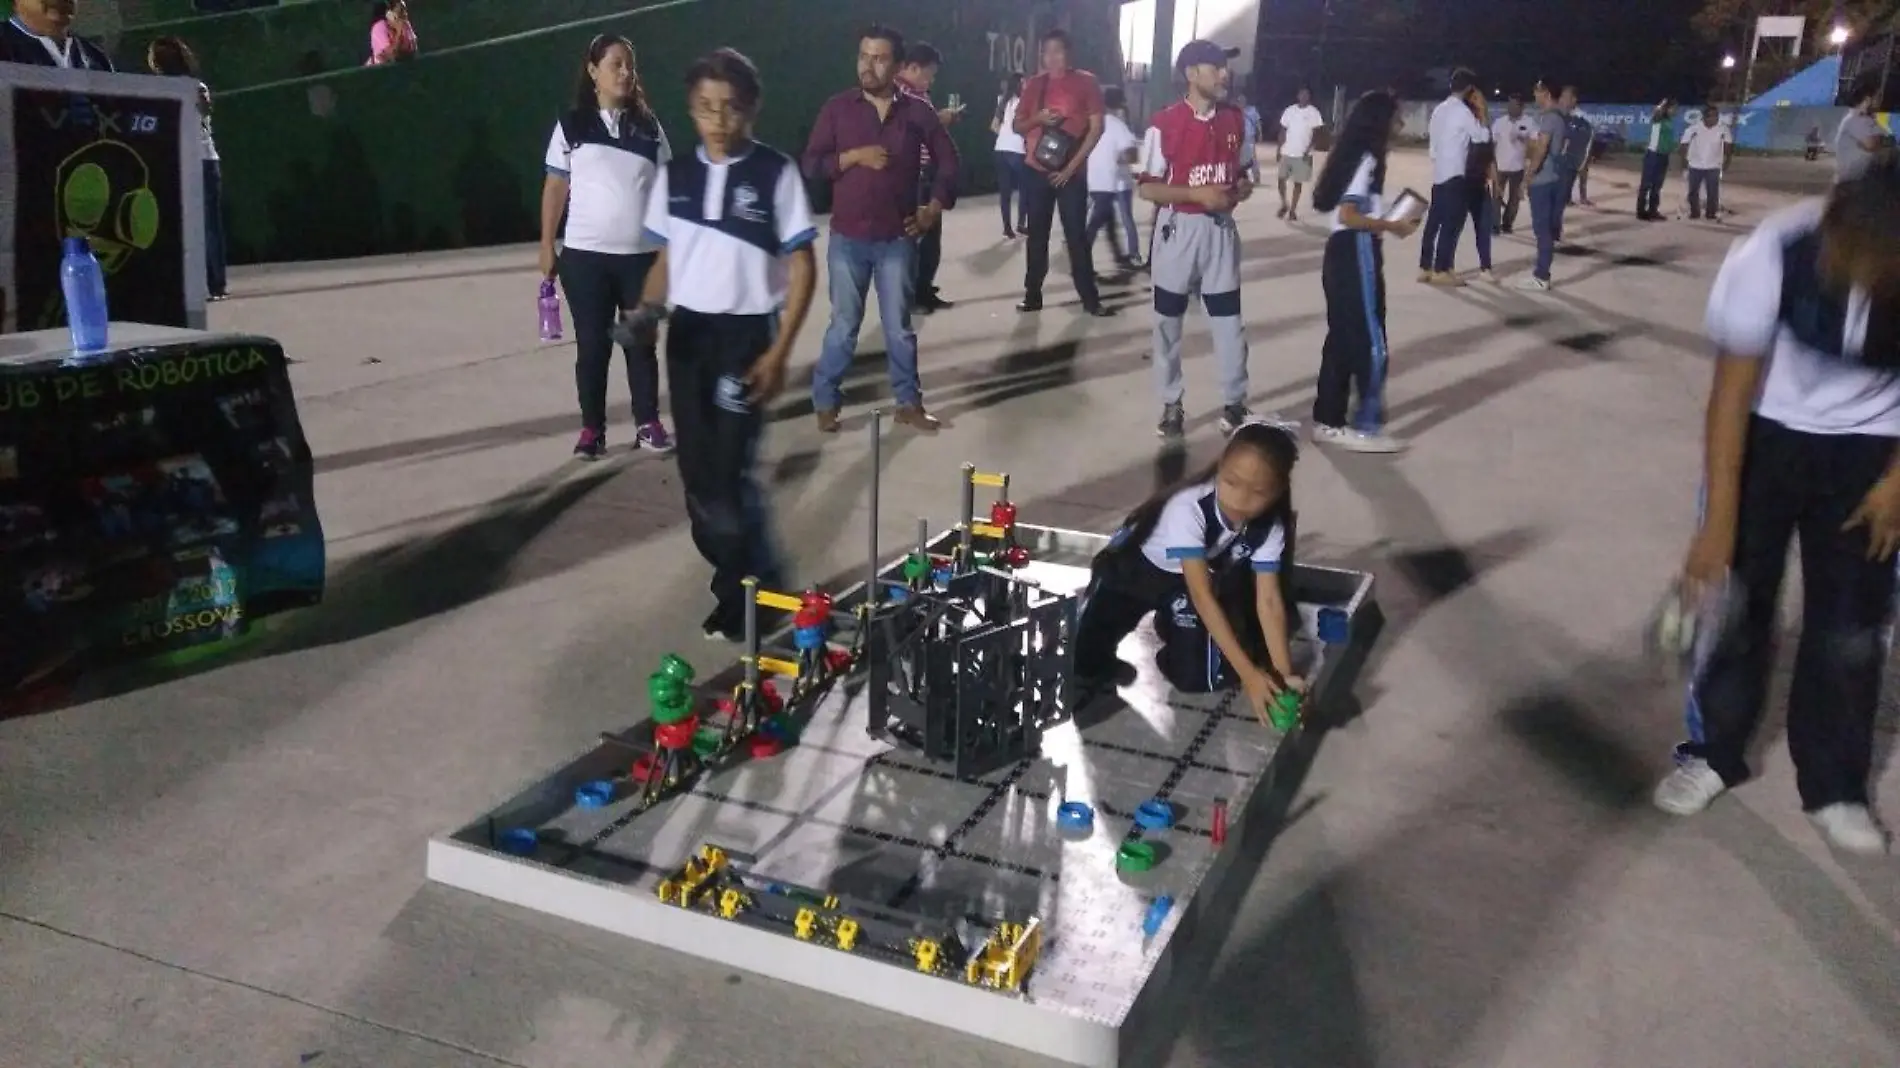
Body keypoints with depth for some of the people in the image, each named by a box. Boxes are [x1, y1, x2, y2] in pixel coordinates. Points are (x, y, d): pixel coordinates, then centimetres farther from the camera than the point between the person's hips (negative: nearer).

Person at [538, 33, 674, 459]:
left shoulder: (648, 127, 7)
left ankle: (648, 423, 18)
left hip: (641, 254, 2)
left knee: (642, 342, 8)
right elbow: (555, 187, 4)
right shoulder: (572, 125, 1)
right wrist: (547, 246, 1)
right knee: (592, 345, 4)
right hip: (585, 254, -1)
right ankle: (592, 429, 14)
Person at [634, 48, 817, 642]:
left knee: (729, 472, -8)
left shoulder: (776, 173, -7)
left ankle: (745, 594, 11)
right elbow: (666, 259, 14)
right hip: (687, 334, 5)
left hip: (746, 334, -5)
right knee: (697, 471, 8)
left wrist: (779, 354, -11)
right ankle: (747, 576, 29)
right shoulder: (675, 176, 6)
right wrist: (647, 311, -7)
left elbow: (802, 269, -5)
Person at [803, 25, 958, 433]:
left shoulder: (917, 110, 1)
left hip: (898, 239, 1)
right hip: (848, 238, -1)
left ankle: (908, 402, 20)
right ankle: (825, 403, 17)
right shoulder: (837, 108, -1)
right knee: (844, 326, 5)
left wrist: (933, 209, 5)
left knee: (899, 326, 9)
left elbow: (948, 159, 11)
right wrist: (855, 156, -16)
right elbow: (811, 165, -3)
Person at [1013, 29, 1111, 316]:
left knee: (1077, 236, -2)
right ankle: (1032, 294, 13)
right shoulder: (1033, 85, 9)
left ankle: (1090, 298, 2)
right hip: (1036, 171, 3)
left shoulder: (1086, 82, -2)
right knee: (1037, 235, 7)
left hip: (1071, 172, -3)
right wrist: (1038, 118, -10)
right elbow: (1018, 126, 13)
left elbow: (1097, 127, -5)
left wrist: (1072, 166, -11)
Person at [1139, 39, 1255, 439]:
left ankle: (1234, 403, 18)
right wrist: (1199, 194, -21)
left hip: (1220, 228, 4)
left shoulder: (1234, 119, 5)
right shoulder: (1165, 122, -11)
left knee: (1229, 320, 6)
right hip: (1179, 228, -4)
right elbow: (1148, 187, -11)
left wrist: (1243, 186, -5)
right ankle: (1171, 405, 19)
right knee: (1168, 321, 5)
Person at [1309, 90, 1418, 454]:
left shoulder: (1356, 155, 15)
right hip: (1356, 255, -10)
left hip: (1345, 254, 10)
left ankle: (1328, 422, 18)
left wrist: (1389, 222, 9)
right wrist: (1393, 226, -11)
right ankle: (1366, 427, 3)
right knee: (1371, 344, -2)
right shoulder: (1366, 159, -13)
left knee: (1342, 340, 13)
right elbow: (1348, 215, -21)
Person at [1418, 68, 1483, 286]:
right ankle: (1441, 271, -4)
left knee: (1434, 221, 10)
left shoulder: (1439, 109, 12)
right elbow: (1482, 136, -7)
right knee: (1452, 224, -4)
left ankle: (1425, 268, 12)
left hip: (1439, 174, 8)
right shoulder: (1462, 110, -12)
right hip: (1455, 175, -8)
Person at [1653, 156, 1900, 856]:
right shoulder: (1772, 254, -30)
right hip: (1767, 433, -1)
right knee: (1735, 598, 2)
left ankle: (1834, 787, 20)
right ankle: (1713, 753, 23)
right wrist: (1719, 523, -23)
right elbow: (1732, 391, -23)